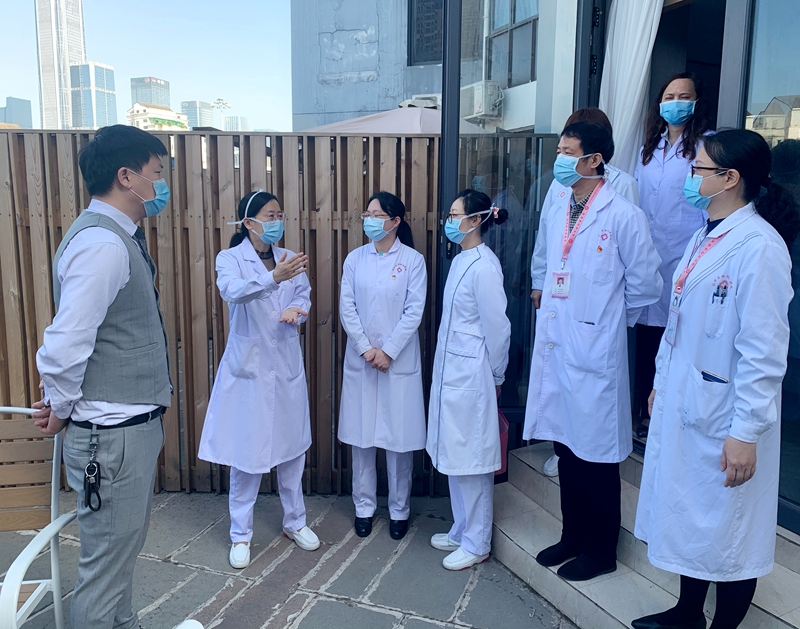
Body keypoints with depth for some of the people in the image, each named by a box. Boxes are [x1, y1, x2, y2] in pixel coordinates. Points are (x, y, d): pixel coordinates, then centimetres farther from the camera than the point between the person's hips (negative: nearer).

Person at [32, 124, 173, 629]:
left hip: (133, 423, 10)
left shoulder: (121, 237, 12)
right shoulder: (101, 243, -21)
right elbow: (66, 342, -26)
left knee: (123, 549, 24)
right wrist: (61, 409, -11)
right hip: (113, 434, -10)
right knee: (107, 558, 7)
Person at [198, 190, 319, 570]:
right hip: (248, 367, -4)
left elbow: (304, 295, 3)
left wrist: (295, 308, -21)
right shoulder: (230, 258, -7)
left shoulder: (289, 259, 9)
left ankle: (295, 521, 32)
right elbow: (232, 290, -27)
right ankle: (240, 535, 19)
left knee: (293, 447, 13)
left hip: (287, 367, 5)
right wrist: (273, 278, -44)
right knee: (246, 452, 2)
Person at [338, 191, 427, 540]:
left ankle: (399, 510, 21)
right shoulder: (355, 258, 4)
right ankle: (364, 506, 25)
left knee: (399, 437, 4)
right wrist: (366, 348, -9)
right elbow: (347, 307, 0)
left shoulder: (413, 260, -4)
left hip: (399, 361, -2)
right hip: (360, 360, 3)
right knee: (361, 436, 9)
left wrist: (388, 351, -12)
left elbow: (414, 311, -8)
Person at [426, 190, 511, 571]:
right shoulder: (460, 260, 10)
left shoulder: (483, 265, -18)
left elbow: (497, 326, -15)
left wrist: (495, 377, -5)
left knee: (471, 461, 3)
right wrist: (446, 369, 16)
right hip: (450, 372, 9)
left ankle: (476, 544, 19)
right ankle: (461, 531, 33)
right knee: (454, 457, 17)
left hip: (470, 376, -9)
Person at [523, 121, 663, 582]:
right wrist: (563, 315, 13)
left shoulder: (622, 216, -12)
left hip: (595, 353, -7)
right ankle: (573, 536, 35)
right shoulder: (558, 212, 11)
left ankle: (600, 551, 25)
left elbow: (646, 284, -7)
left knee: (596, 455, 6)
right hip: (555, 348, 7)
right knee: (566, 447, 17)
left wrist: (607, 319, 3)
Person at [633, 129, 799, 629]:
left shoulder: (759, 246, -18)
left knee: (728, 530, 9)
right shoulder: (706, 236, 8)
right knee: (689, 515, 21)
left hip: (724, 413, -8)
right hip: (682, 401, 9)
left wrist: (746, 432, -19)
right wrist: (661, 381, 17)